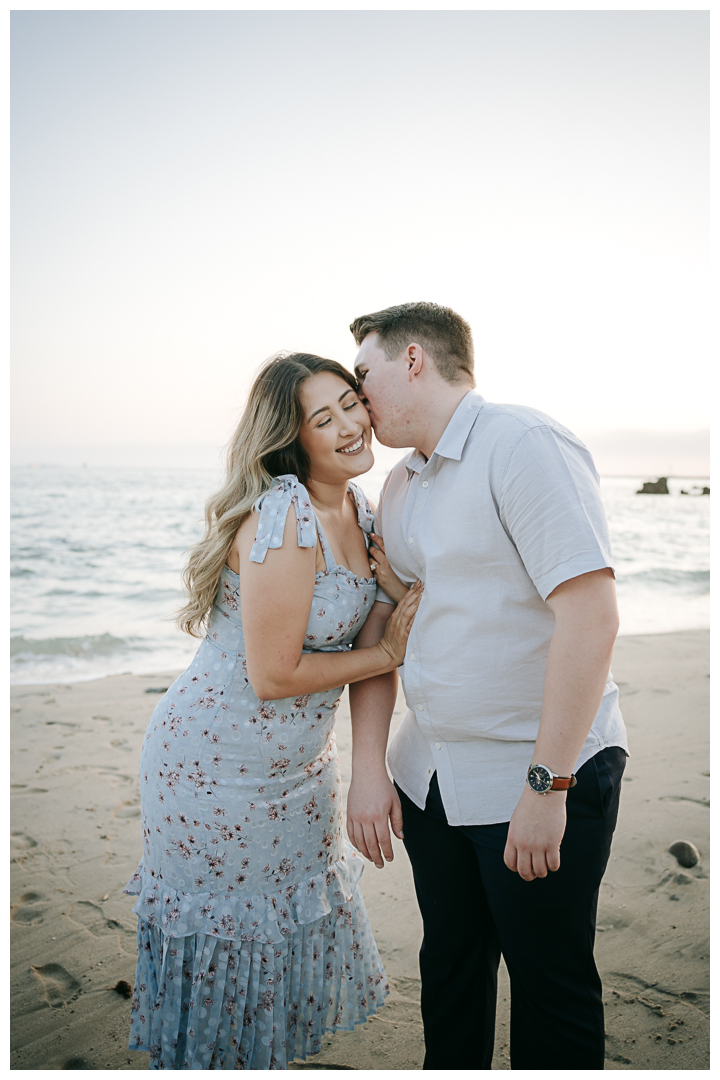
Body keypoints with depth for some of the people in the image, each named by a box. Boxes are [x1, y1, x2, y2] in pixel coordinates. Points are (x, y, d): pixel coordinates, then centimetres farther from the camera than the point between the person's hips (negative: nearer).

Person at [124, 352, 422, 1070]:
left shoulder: (358, 509, 1)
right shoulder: (284, 514, -27)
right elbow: (274, 675, -26)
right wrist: (387, 653, -16)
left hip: (298, 762, 9)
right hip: (218, 767, -9)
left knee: (293, 925, 24)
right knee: (224, 941, 11)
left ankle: (270, 1057, 47)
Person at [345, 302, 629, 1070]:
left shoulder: (523, 445, -17)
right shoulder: (400, 486, 9)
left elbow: (590, 614, -25)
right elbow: (375, 630, 10)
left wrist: (546, 786, -23)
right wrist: (368, 768, 1)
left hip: (541, 776, -7)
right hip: (430, 775, 7)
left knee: (550, 986, 11)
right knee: (449, 969, 21)